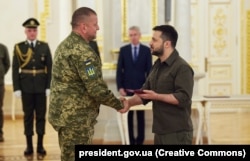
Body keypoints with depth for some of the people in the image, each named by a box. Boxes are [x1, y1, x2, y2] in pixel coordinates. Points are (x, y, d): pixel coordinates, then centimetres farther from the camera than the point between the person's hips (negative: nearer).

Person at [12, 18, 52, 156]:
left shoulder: (44, 46, 4)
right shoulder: (19, 47, 1)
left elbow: (49, 67, 2)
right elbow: (15, 69, -1)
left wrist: (49, 86, -4)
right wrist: (16, 88, -7)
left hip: (41, 87, 1)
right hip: (26, 87, -1)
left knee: (41, 115, 5)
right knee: (28, 115, 5)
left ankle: (40, 145, 12)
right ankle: (29, 145, 12)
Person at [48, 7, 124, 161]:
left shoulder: (65, 45, 13)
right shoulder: (82, 50, -19)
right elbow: (96, 87, -22)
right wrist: (118, 104, -7)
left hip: (65, 113, 10)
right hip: (76, 117, -10)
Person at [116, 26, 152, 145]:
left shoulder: (146, 50, 2)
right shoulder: (123, 50, 4)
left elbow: (149, 70, 1)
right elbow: (119, 69, 2)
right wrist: (120, 87, -6)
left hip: (141, 88, 0)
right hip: (127, 88, 1)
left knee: (141, 116, 7)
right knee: (128, 116, 5)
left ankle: (140, 141, 13)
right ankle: (130, 141, 12)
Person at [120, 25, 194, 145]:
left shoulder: (182, 68, -13)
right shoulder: (157, 65, 15)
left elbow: (183, 98, -22)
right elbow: (145, 91, 16)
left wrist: (156, 96, -22)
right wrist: (129, 102, -1)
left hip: (177, 133, -8)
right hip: (160, 131, 9)